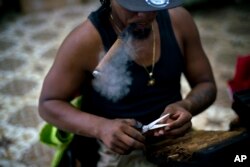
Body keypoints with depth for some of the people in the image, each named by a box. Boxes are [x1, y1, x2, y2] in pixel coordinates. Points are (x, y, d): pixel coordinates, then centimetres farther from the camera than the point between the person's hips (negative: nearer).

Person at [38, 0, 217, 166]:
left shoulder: (178, 20, -5)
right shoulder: (86, 40, -18)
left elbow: (206, 84, 4)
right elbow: (48, 104, -9)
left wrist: (186, 107, -20)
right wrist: (100, 127, -28)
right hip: (118, 153, -5)